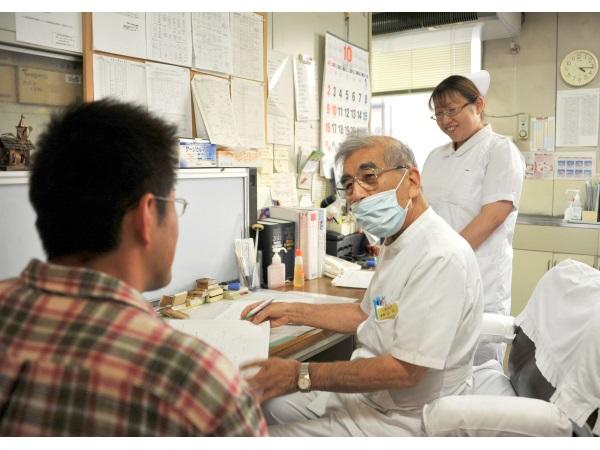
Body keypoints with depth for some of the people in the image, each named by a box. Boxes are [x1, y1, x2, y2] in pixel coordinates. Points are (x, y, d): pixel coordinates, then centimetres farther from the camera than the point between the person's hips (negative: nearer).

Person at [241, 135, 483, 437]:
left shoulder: (441, 257, -28)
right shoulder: (397, 242, 6)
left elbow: (404, 371, -28)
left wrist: (301, 376, -27)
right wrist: (293, 313, 10)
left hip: (398, 420, -9)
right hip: (363, 391, 9)